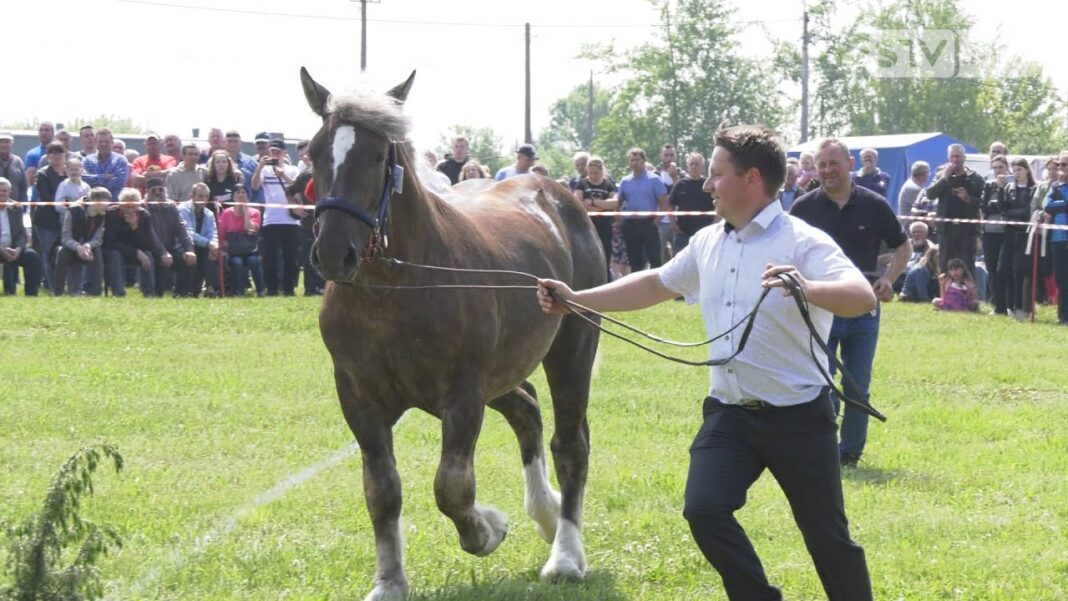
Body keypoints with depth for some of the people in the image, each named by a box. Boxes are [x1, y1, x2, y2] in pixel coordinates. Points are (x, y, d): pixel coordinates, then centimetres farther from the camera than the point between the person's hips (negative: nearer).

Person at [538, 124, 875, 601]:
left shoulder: (803, 243, -15)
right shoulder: (708, 243, 8)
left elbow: (863, 298, -29)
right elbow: (655, 284, 24)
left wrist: (808, 289, -49)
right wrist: (575, 300, 22)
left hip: (797, 416, -6)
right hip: (729, 413, 6)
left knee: (826, 535, 1)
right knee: (704, 509, -13)